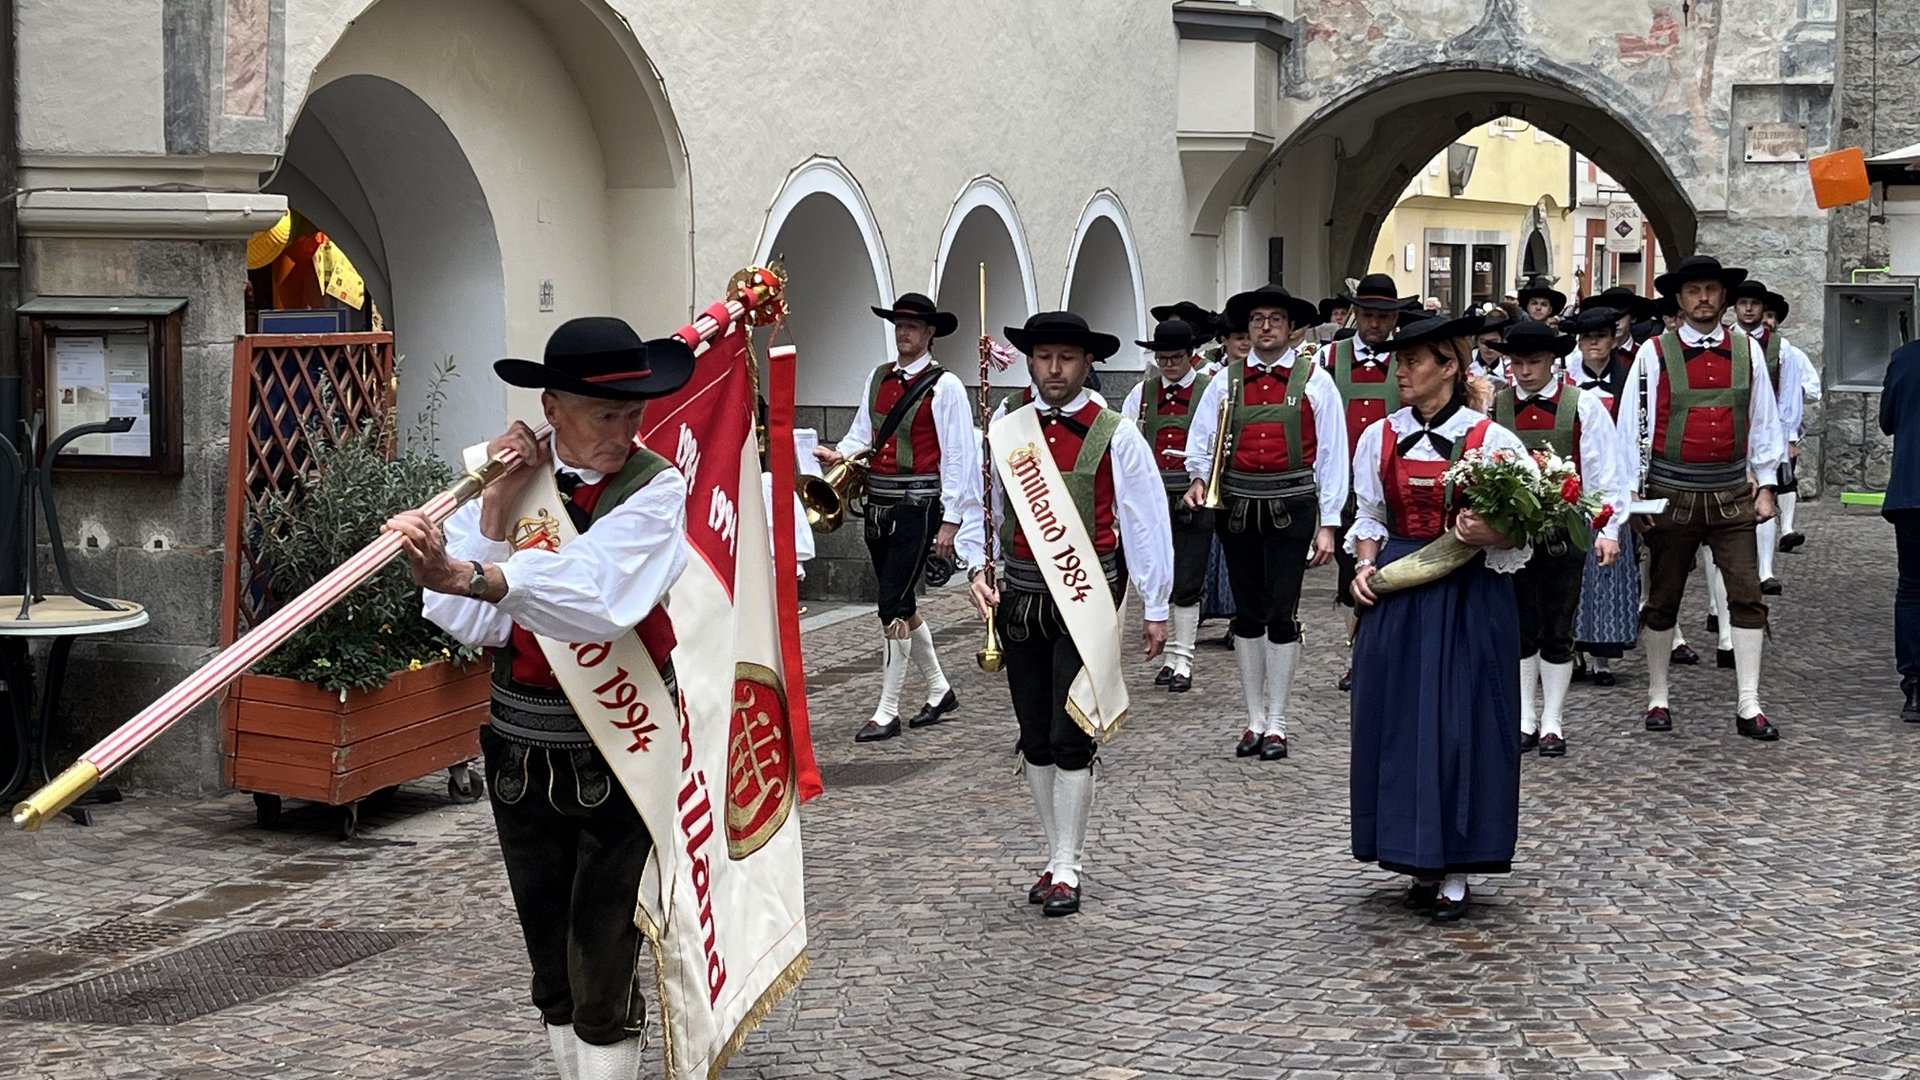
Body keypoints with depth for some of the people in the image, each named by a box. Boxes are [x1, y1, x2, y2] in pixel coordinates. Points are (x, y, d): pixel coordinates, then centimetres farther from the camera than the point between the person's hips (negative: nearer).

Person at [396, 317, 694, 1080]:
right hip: (520, 751, 5)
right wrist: (498, 504, -17)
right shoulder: (506, 480, 0)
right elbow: (467, 624, -11)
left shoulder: (655, 490, -12)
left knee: (603, 961, -3)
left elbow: (593, 592, -34)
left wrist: (469, 577, -48)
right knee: (549, 956, 17)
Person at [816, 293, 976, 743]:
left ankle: (887, 712, -1)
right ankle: (939, 691, 32)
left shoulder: (944, 386, -8)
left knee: (893, 607, -9)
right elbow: (862, 433, 16)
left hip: (918, 508, -7)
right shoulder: (878, 378, 12)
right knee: (902, 604, 15)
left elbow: (959, 456, -9)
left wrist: (950, 520, -12)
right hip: (878, 506, 7)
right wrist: (840, 454, -7)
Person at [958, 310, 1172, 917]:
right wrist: (975, 569, -5)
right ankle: (1056, 857, 23)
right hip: (1021, 594, 4)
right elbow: (979, 503, 11)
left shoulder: (1114, 436, -4)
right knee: (1035, 738, 10)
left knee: (1070, 737, -5)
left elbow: (1146, 522, -2)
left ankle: (1067, 871, 4)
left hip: (1085, 600, -4)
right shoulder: (1005, 429, 5)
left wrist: (1155, 609, -3)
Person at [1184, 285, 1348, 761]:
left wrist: (1327, 524, -4)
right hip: (1237, 505, 3)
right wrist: (1198, 479, -12)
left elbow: (1331, 455, 1)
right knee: (1247, 613, 9)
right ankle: (1254, 719, 20)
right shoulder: (1227, 381, 8)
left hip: (1290, 507, -2)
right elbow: (1201, 440, 10)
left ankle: (1276, 724, 9)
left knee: (1282, 614, -1)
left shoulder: (1315, 382, 2)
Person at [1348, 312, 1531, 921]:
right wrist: (1365, 565, -4)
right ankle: (1421, 860, 19)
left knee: (1459, 722, 0)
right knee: (1398, 721, 6)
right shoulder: (1379, 438, 6)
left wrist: (1487, 535, -22)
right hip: (1395, 598, 4)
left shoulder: (1490, 439, -5)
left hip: (1469, 598, -4)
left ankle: (1454, 870, 9)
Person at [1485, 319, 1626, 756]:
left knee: (1557, 631, 5)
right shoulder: (1494, 406, 1)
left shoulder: (1583, 405, -2)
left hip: (1564, 534, -1)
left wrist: (1608, 531, -6)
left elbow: (1607, 471, -1)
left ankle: (1552, 723, 15)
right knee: (1518, 630, 9)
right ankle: (1524, 720, 20)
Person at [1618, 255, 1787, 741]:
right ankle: (1658, 698, 21)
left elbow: (1763, 421, 10)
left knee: (1747, 596, -2)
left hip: (1732, 495, 2)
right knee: (1662, 600, 8)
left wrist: (1765, 486, 7)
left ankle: (1749, 706, 3)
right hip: (1672, 494, -2)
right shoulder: (1655, 353, -4)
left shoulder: (1746, 351, 5)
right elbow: (1634, 424, -2)